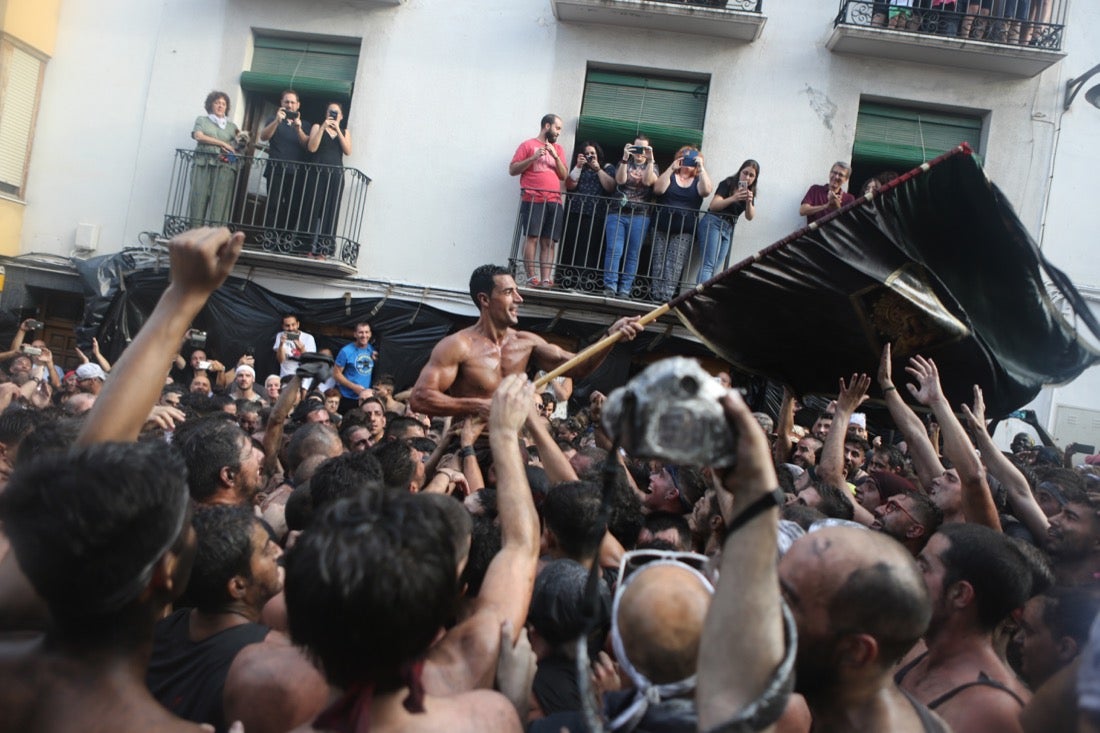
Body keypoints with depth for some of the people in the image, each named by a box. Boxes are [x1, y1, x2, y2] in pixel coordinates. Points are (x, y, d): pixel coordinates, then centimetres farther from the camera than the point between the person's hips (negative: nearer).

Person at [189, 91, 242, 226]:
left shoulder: (231, 125, 23)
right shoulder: (202, 120, 19)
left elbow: (238, 148, 18)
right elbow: (198, 136, 0)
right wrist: (222, 143, -4)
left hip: (225, 167, 1)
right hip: (203, 164, -1)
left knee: (219, 204, -12)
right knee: (199, 200, -9)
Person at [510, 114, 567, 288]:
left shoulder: (558, 149, 22)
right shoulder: (528, 145, 9)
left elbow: (564, 176, 15)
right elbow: (512, 170, 3)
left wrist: (555, 156, 1)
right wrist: (533, 158, -7)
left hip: (554, 201, 4)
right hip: (533, 200, -4)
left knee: (549, 242, -3)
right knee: (532, 237, -11)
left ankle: (546, 279, -7)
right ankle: (532, 277, -13)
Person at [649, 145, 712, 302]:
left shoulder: (698, 180, 13)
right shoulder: (670, 176, 13)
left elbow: (706, 191, -9)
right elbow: (658, 189, -7)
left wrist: (701, 168, -9)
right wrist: (672, 168, -9)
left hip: (684, 231, -1)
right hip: (662, 228, 1)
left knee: (675, 265, -12)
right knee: (658, 262, -1)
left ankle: (666, 296, -16)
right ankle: (656, 294, 2)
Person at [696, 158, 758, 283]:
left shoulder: (750, 193, 14)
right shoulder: (728, 183, -2)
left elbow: (749, 217, 6)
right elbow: (713, 205, -11)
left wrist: (749, 201, -13)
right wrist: (733, 198, -25)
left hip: (728, 229, 6)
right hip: (713, 223, -6)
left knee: (717, 269, -3)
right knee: (708, 265, -20)